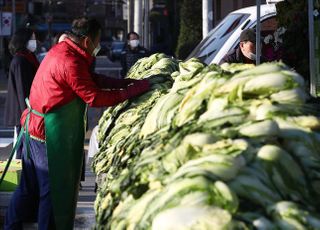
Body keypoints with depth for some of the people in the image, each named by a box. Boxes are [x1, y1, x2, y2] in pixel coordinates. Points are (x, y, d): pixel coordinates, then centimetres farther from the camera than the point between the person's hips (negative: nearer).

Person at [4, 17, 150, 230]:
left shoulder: (61, 50, 8)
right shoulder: (71, 62, -23)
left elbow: (93, 79, 11)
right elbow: (95, 97, -21)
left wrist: (127, 83, 3)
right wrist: (133, 90, -16)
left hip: (34, 127, 10)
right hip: (49, 133, -10)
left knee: (30, 186, 19)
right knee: (54, 188, 2)